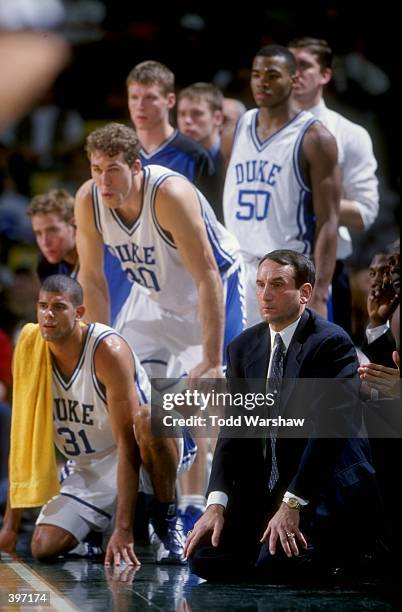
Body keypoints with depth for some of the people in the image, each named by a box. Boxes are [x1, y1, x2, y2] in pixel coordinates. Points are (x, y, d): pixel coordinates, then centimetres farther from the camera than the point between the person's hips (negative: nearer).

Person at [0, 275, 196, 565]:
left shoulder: (109, 350, -25)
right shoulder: (30, 353, -8)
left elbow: (128, 445, -29)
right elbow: (23, 440, -1)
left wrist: (123, 529, -35)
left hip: (144, 458, -4)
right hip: (88, 470, 4)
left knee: (148, 420, -39)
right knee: (44, 546, -18)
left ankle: (167, 520, -17)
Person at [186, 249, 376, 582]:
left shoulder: (332, 343, -12)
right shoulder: (243, 347, 8)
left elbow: (329, 428, -20)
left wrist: (292, 504, -26)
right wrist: (217, 504, -10)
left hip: (323, 484, -6)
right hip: (262, 486, 6)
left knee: (276, 562, -28)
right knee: (206, 558, -11)